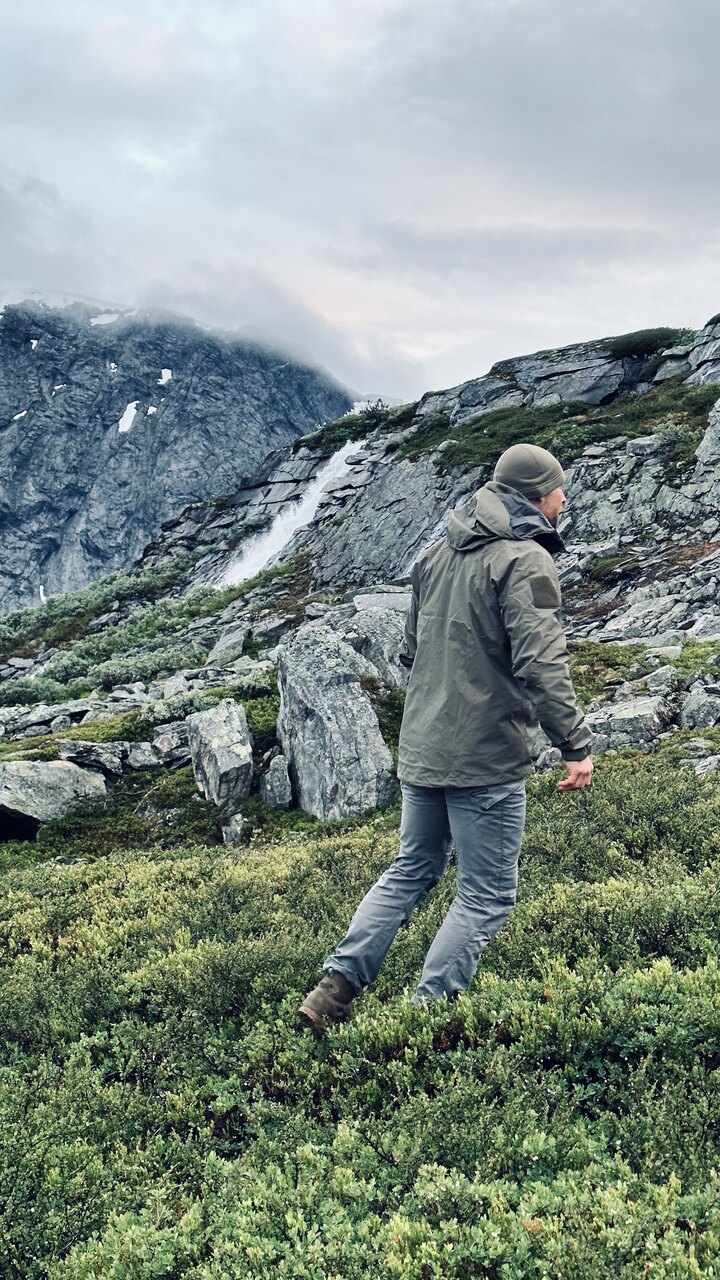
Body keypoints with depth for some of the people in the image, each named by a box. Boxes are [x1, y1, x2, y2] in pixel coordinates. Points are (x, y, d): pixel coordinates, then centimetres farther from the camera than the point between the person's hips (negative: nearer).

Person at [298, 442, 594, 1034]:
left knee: (411, 871, 21)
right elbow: (542, 665, -22)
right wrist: (577, 746, -17)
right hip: (487, 760, -7)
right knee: (486, 896, 6)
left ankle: (336, 986, 19)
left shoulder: (438, 553, 12)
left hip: (420, 751, 8)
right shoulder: (525, 561, -13)